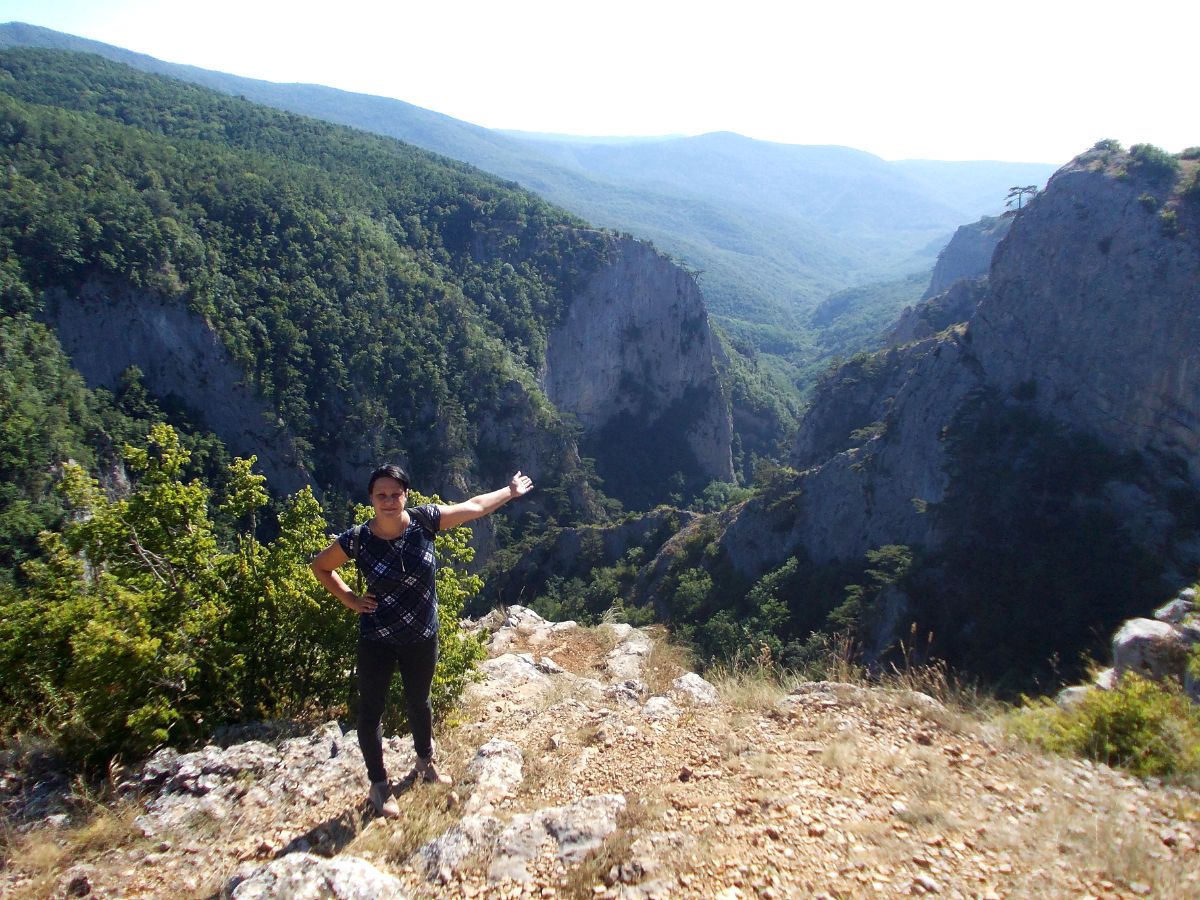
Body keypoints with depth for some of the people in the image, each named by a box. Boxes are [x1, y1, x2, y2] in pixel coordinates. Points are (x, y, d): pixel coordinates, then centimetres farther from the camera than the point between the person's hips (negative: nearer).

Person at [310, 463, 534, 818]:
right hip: (377, 640, -2)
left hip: (422, 637, 2)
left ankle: (425, 762, 48)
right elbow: (320, 566, 0)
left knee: (419, 701, 23)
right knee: (371, 711, 7)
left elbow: (474, 507, -2)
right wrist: (350, 599, -8)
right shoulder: (358, 539, -17)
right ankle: (378, 786, 27)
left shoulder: (424, 520, -14)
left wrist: (510, 492, 8)